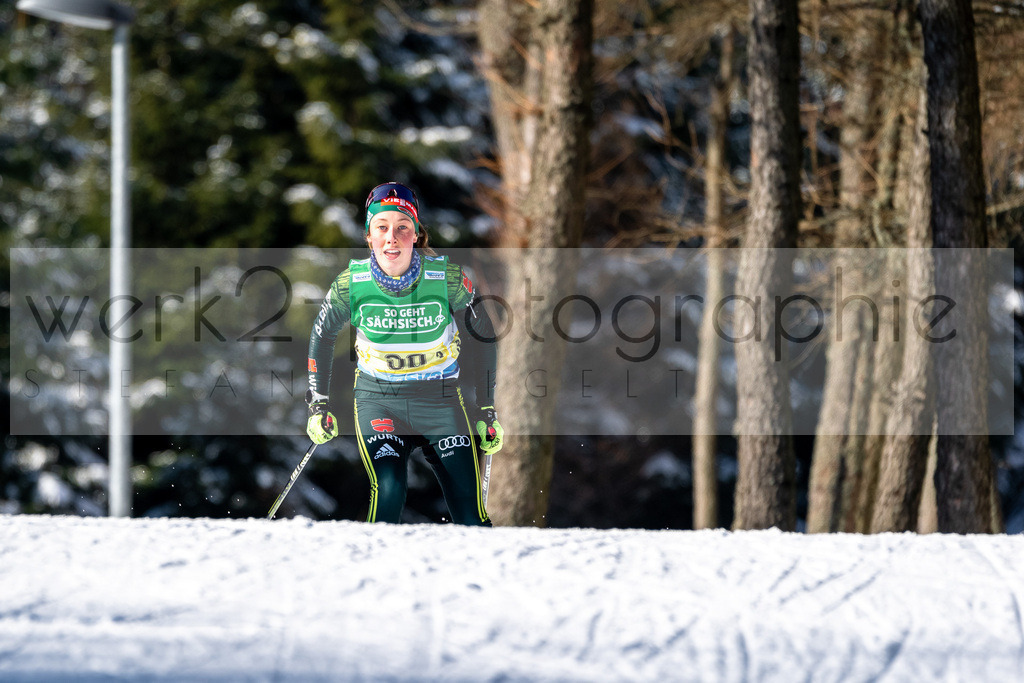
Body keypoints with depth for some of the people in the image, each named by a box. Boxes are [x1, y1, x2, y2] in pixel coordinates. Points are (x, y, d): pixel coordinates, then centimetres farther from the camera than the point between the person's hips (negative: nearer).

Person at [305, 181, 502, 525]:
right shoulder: (350, 284, -13)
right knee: (388, 492, -25)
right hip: (379, 399, 0)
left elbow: (483, 336, 0)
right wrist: (317, 406, 5)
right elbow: (322, 336, 7)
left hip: (441, 400, 0)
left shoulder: (447, 277, -15)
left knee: (472, 520, -4)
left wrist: (487, 409, 1)